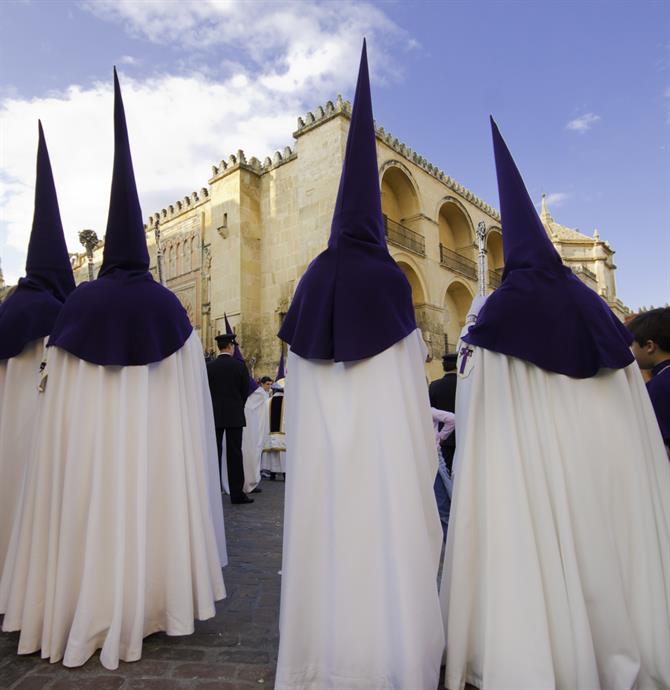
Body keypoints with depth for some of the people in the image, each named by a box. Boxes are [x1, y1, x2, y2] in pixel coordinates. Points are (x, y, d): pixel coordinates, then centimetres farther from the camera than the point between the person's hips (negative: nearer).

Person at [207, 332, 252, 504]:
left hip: (214, 415, 2)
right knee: (235, 453, 1)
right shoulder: (239, 365, -6)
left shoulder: (209, 367, -1)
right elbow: (246, 391, 1)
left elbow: (206, 391, 3)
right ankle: (237, 494, 4)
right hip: (235, 415, -2)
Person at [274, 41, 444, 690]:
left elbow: (298, 380, 7)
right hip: (382, 441, -4)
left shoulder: (313, 279, 7)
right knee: (387, 540, 4)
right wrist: (423, 456, 4)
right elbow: (410, 377, -6)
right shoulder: (389, 278, -4)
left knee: (326, 539, 11)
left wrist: (304, 441, 14)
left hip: (319, 449, 4)